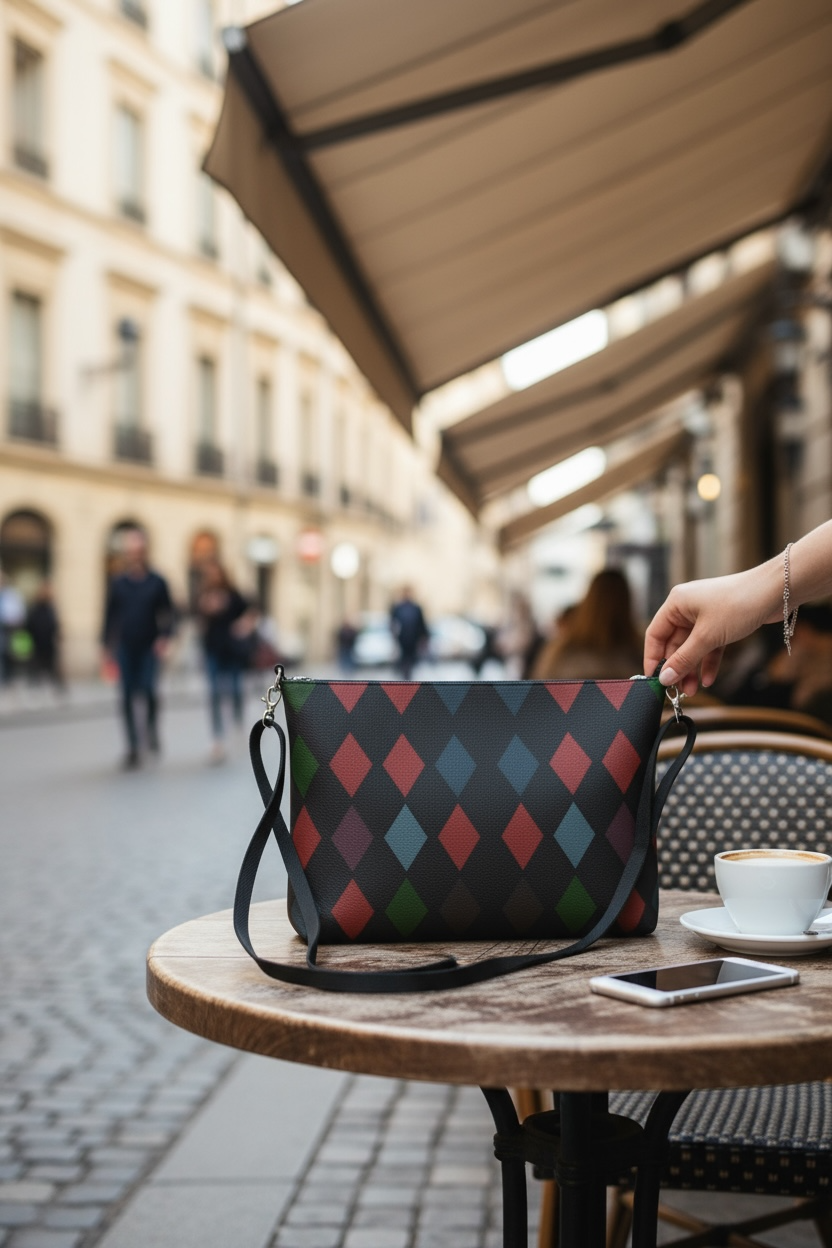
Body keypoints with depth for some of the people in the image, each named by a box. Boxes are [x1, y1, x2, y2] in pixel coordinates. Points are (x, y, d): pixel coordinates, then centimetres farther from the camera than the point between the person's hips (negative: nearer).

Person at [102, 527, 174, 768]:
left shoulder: (157, 583, 2)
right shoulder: (118, 584, 6)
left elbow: (167, 613, 4)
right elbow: (110, 615, 9)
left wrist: (165, 637, -12)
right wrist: (107, 647, 7)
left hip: (149, 648, -2)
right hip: (125, 647, 2)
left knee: (148, 689, -17)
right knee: (128, 696, 0)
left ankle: (151, 726, 13)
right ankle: (133, 746, 9)